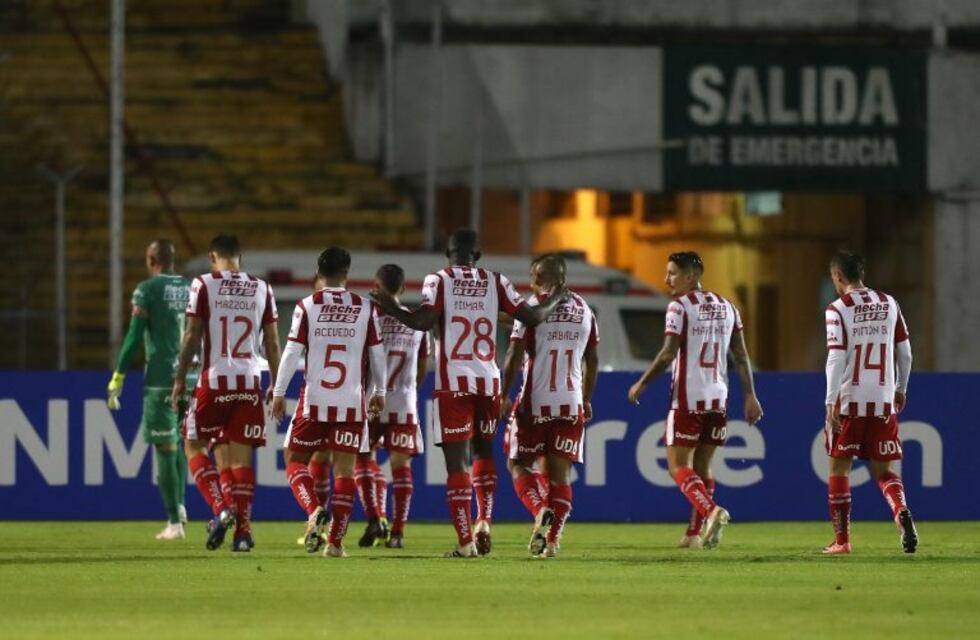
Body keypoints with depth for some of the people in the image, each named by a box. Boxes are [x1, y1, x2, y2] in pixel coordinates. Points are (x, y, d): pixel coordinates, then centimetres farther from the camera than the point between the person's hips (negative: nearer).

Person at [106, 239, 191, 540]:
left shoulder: (147, 290, -2)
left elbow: (134, 337, -7)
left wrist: (118, 378, -4)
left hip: (161, 378, -5)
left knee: (165, 447, -2)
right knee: (179, 443, 19)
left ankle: (175, 521, -3)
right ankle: (179, 503, 1)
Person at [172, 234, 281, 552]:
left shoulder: (204, 285, -2)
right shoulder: (261, 290, 8)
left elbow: (192, 335, -4)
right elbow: (272, 343, 10)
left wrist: (180, 379, 3)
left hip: (215, 379, -3)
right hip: (250, 382, 3)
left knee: (194, 446, 11)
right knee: (241, 457, 6)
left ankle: (221, 509, -7)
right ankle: (243, 530, 0)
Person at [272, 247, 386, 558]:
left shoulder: (307, 307, -2)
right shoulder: (365, 308, 2)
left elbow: (292, 352, -4)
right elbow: (377, 354, 7)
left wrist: (279, 393, 4)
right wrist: (378, 392, 21)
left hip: (315, 402, -1)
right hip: (352, 403, 1)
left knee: (295, 461, 10)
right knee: (345, 469, 6)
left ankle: (314, 510, -17)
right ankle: (335, 541, 2)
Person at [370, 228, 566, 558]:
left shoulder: (439, 281, 0)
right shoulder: (495, 282, 7)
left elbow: (424, 321, -14)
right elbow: (531, 317, 5)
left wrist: (393, 310, 2)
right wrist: (554, 302, 25)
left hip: (453, 382, -3)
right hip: (488, 381, 3)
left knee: (457, 462, -2)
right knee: (483, 451, 23)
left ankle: (465, 541, -7)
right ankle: (483, 522, 8)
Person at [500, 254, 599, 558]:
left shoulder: (532, 306, -7)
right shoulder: (584, 310, 9)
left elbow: (515, 356, -10)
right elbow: (592, 360, 14)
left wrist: (504, 396, -3)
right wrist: (587, 400, 24)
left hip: (535, 402, -4)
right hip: (571, 404, 4)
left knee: (519, 464, 9)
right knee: (561, 473, 6)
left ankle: (541, 511, -17)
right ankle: (552, 540, -3)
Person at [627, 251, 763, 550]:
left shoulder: (680, 306, -8)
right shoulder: (726, 307, 12)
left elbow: (668, 354, -13)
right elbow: (741, 356, 10)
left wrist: (641, 384, -3)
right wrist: (750, 396, 11)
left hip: (688, 399, -6)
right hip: (718, 399, 6)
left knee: (678, 466, -3)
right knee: (702, 466, 14)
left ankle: (711, 511, -26)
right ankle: (695, 533, 15)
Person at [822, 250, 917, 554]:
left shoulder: (838, 309, -6)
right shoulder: (888, 304, 7)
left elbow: (836, 358, -14)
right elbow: (905, 352, 11)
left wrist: (831, 402, -13)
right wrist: (901, 389, 25)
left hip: (848, 401, -4)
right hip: (883, 401, 4)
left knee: (839, 467, 8)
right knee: (883, 469, 10)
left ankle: (842, 540, 8)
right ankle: (901, 511, -20)